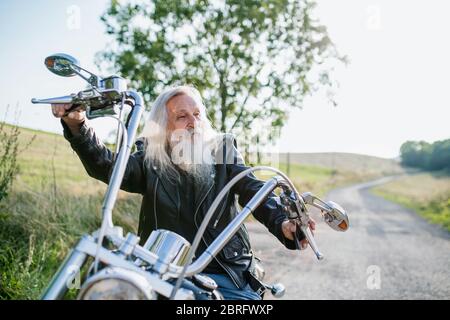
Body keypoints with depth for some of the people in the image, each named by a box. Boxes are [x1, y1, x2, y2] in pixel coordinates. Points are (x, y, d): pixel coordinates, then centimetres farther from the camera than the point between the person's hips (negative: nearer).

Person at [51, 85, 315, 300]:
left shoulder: (224, 152, 7)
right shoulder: (150, 160, 6)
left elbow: (253, 189, -7)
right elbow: (105, 165, -8)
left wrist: (282, 223, -28)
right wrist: (77, 126, -27)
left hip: (226, 274, 1)